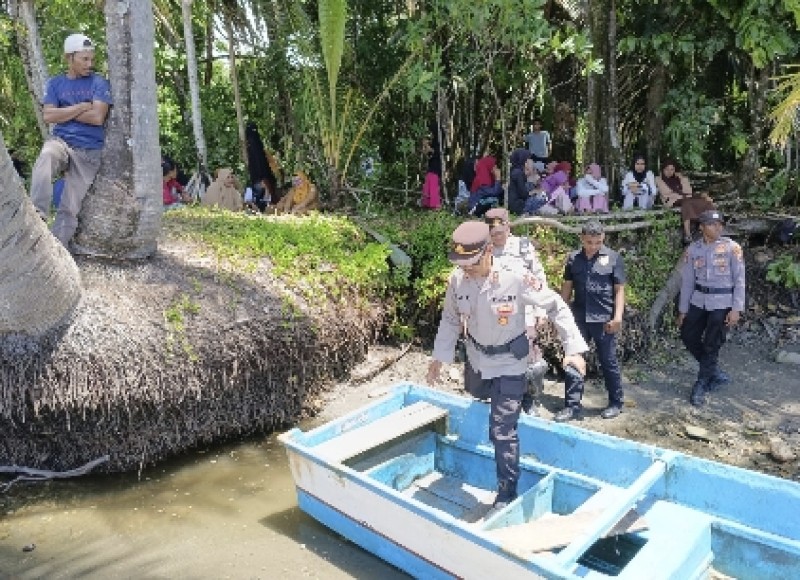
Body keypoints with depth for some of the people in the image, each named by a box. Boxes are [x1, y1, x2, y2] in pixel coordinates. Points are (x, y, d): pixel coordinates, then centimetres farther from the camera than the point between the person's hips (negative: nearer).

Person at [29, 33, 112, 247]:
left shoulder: (99, 83, 4)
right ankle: (37, 218, -36)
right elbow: (48, 116, -2)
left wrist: (64, 113, -1)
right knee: (45, 160, -36)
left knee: (70, 208, -6)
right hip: (60, 141, 2)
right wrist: (82, 107, -7)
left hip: (89, 150, -2)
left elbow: (97, 118, -10)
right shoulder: (55, 83, 11)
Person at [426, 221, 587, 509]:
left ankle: (507, 493, 12)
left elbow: (556, 306, -18)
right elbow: (450, 320, 1)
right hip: (476, 358, 5)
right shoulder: (457, 279, -16)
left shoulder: (515, 278, -29)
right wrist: (439, 356, 2)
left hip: (508, 363, -5)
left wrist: (573, 347, -22)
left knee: (502, 431, -6)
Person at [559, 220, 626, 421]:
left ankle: (616, 403, 26)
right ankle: (572, 405, 14)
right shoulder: (573, 258, 5)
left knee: (608, 362, 9)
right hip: (579, 318, 3)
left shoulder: (613, 258, -3)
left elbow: (619, 290, -3)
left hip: (604, 319, -3)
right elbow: (567, 287, 11)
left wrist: (618, 316, -10)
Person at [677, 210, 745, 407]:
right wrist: (683, 310, 6)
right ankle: (717, 374, 26)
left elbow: (739, 280, -7)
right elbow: (687, 281, 5)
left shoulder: (732, 248, -8)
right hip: (699, 301, 4)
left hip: (722, 303, -4)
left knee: (711, 346, 1)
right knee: (688, 336, 6)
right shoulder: (692, 249, 1)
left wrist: (736, 309, -12)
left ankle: (701, 386, 17)